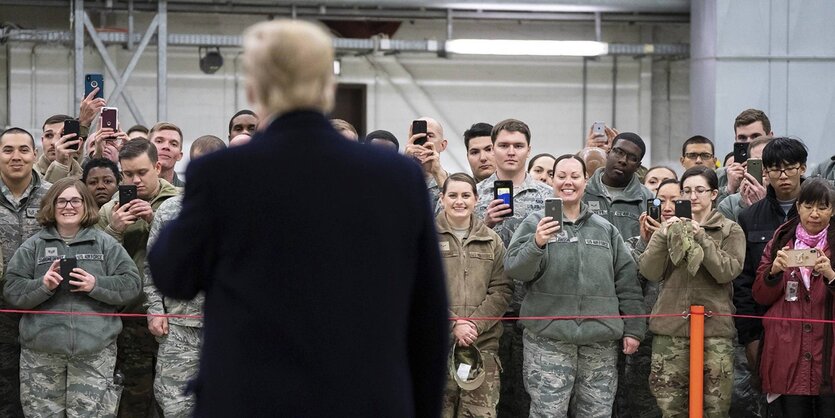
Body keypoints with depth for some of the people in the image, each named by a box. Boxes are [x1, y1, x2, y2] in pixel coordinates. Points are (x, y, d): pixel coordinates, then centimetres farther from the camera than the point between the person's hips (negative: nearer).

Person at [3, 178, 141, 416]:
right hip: (42, 352, 1)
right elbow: (12, 291, 4)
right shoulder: (33, 247, 8)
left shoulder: (105, 244, 7)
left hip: (95, 351, -1)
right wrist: (42, 285, -14)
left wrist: (96, 285, -12)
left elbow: (130, 284, 3)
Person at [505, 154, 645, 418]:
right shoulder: (535, 223, 5)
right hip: (549, 338, -3)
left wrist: (633, 328, 8)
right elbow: (513, 269, -8)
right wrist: (536, 244, -26)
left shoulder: (605, 229, 14)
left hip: (601, 338, 3)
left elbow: (627, 281, 14)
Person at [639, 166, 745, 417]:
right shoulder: (670, 227, 12)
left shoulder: (731, 231, 7)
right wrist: (662, 236, -11)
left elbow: (727, 273, -8)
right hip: (670, 326, 2)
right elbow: (650, 273, 2)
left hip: (715, 328, -2)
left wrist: (702, 238, -15)